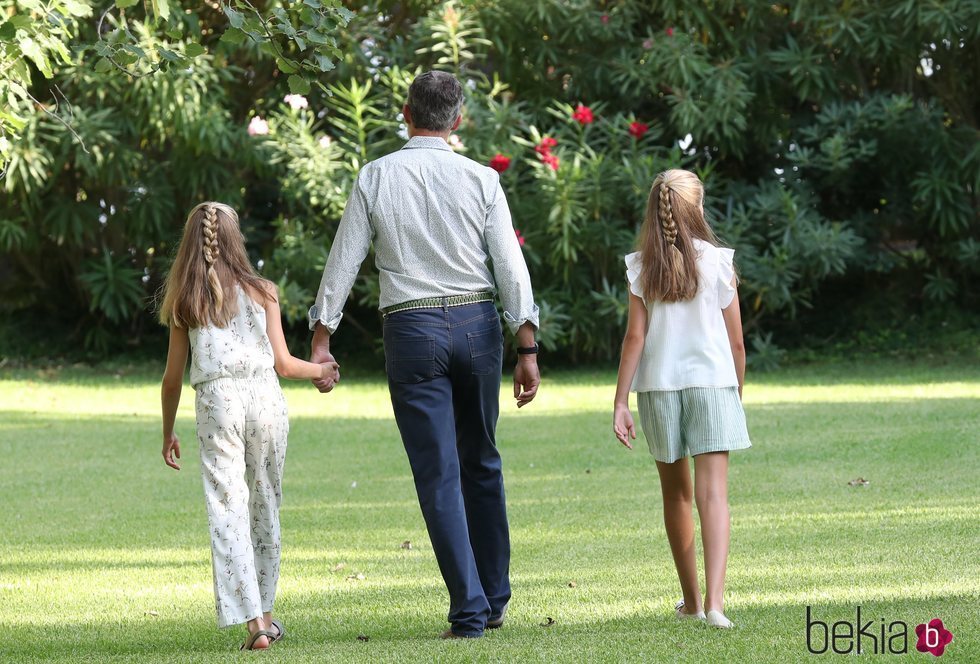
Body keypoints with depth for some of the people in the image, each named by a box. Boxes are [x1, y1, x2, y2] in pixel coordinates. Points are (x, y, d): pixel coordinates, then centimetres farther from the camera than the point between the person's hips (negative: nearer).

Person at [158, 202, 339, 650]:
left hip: (216, 401, -1)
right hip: (265, 398, 1)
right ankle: (263, 612, 22)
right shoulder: (261, 292, 4)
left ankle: (253, 619, -16)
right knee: (265, 505, 14)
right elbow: (283, 364, 3)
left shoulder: (184, 302, 5)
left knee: (227, 509, -4)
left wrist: (168, 433, 19)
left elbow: (173, 377, 7)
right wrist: (320, 371, 22)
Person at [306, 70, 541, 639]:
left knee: (439, 474, 0)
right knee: (482, 463, 16)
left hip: (412, 330, -1)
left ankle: (469, 610, -4)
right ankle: (495, 599, 21)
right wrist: (527, 350, 1)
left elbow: (344, 261, 1)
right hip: (477, 322, 1)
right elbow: (512, 268, -2)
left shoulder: (375, 178, 0)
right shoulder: (481, 180, 1)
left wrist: (321, 340, 7)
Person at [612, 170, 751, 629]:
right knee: (713, 491, -7)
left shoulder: (642, 267, -1)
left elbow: (635, 337, -5)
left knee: (676, 493, 15)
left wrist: (620, 403, -3)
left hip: (658, 385, 2)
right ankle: (714, 598, -23)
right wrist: (738, 391, 15)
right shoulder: (717, 262, -2)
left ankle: (691, 599, 24)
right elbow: (736, 340, 1)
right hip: (711, 383, -2)